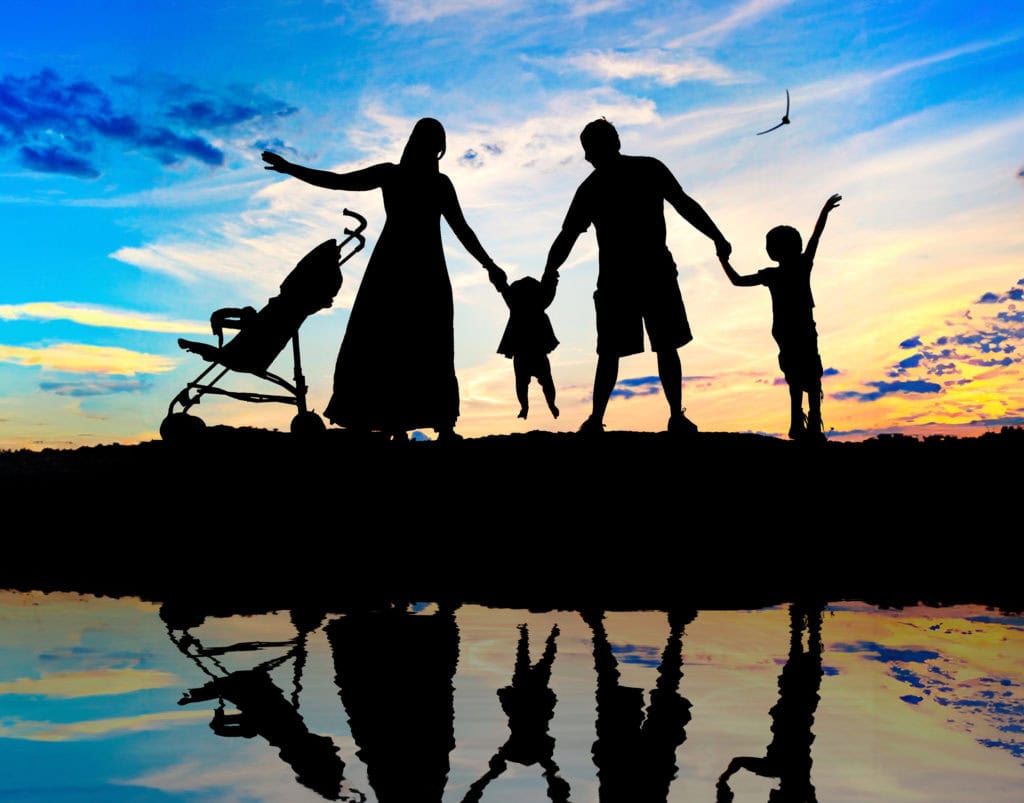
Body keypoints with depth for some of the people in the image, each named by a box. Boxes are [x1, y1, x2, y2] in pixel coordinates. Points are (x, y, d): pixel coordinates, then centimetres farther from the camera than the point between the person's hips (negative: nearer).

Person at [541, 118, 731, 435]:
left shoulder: (590, 188, 5)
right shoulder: (650, 169, 4)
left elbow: (565, 239, 4)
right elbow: (685, 205, -2)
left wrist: (547, 278, 10)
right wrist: (718, 239, 1)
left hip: (615, 279, 1)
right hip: (657, 273, 0)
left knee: (610, 353, 6)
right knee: (666, 347, 4)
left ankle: (596, 419, 1)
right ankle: (677, 417, 0)